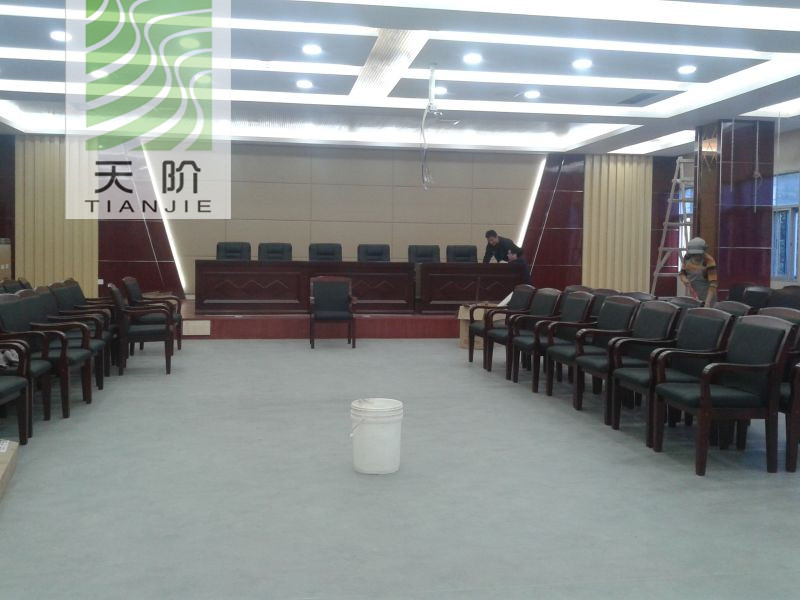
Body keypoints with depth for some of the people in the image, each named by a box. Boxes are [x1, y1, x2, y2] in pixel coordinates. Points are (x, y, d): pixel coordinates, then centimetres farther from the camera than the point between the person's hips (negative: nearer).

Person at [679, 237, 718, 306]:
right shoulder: (687, 258, -3)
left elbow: (713, 283, -24)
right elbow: (682, 272, 11)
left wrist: (708, 301, -34)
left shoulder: (709, 261, -20)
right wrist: (684, 279, -13)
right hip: (692, 294, 5)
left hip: (707, 294, -5)